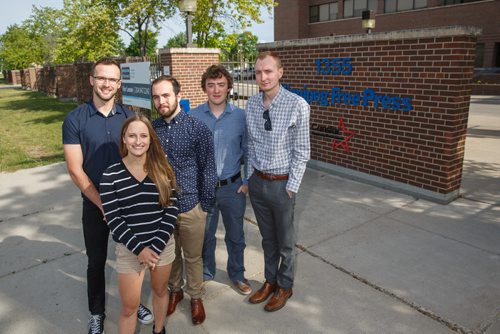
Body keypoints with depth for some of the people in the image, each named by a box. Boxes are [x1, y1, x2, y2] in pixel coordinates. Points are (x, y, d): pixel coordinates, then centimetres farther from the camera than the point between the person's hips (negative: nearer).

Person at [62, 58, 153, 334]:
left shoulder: (129, 117, -2)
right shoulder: (75, 120, -9)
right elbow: (75, 169, -10)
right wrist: (104, 204, -13)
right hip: (95, 204, -2)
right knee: (96, 261, 14)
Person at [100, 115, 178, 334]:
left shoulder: (163, 170, -5)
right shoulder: (110, 176, -10)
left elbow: (172, 211, -7)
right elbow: (113, 220, -11)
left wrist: (156, 246, -14)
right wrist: (139, 248, -16)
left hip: (163, 244, 2)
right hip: (129, 250, -2)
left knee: (160, 291, 22)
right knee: (129, 307, 9)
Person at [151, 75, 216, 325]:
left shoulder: (197, 128, -12)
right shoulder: (152, 129, -2)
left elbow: (208, 168, -7)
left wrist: (205, 206, -5)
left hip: (189, 205, -3)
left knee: (192, 257, 15)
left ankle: (195, 297, 38)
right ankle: (175, 290, 46)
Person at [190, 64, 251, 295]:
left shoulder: (240, 116, -7)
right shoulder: (193, 117, -7)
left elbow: (247, 151, 1)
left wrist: (248, 181, -4)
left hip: (233, 187, 0)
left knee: (235, 235, 16)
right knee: (204, 234, 18)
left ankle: (237, 274, 39)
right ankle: (206, 272, 42)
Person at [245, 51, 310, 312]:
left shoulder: (297, 105, -15)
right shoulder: (251, 104, 1)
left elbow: (301, 152, -11)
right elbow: (251, 144, 9)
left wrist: (291, 187, -12)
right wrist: (250, 177, 8)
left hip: (281, 183, -4)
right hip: (257, 181, 4)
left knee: (285, 241, 14)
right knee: (267, 238, 21)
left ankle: (285, 286, 36)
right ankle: (270, 280, 41)